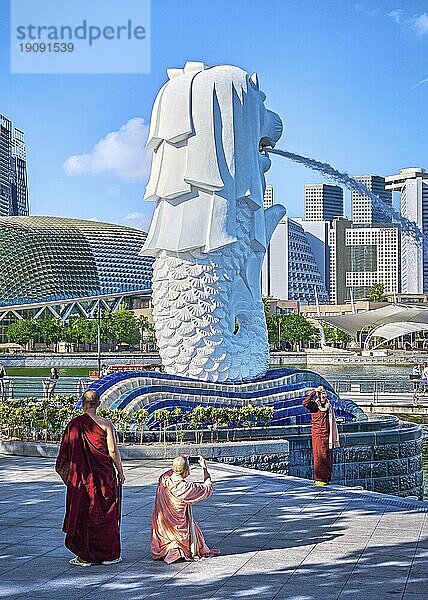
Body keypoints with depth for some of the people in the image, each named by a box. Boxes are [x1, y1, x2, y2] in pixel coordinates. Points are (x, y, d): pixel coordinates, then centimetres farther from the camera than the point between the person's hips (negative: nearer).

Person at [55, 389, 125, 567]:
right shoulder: (105, 425, -9)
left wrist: (68, 472, 11)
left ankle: (85, 556, 13)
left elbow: (65, 450, -1)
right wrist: (120, 472, 3)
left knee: (82, 513, 10)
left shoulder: (74, 424, -5)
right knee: (106, 513, 11)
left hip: (81, 476, 0)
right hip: (104, 477, 0)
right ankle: (109, 554, 18)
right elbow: (113, 451, -9)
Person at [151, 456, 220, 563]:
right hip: (178, 529, -6)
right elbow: (207, 488, -7)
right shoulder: (186, 487, -23)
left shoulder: (164, 480, -8)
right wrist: (204, 467, 1)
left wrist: (183, 461, 15)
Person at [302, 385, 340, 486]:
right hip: (318, 436, -4)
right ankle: (318, 479, -1)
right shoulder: (314, 406, -2)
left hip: (328, 437, 4)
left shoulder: (329, 407, 11)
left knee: (328, 457, 6)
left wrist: (335, 438, 14)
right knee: (319, 457, -6)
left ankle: (327, 478, 15)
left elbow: (333, 423, 16)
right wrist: (314, 392, -23)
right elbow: (305, 403, -24)